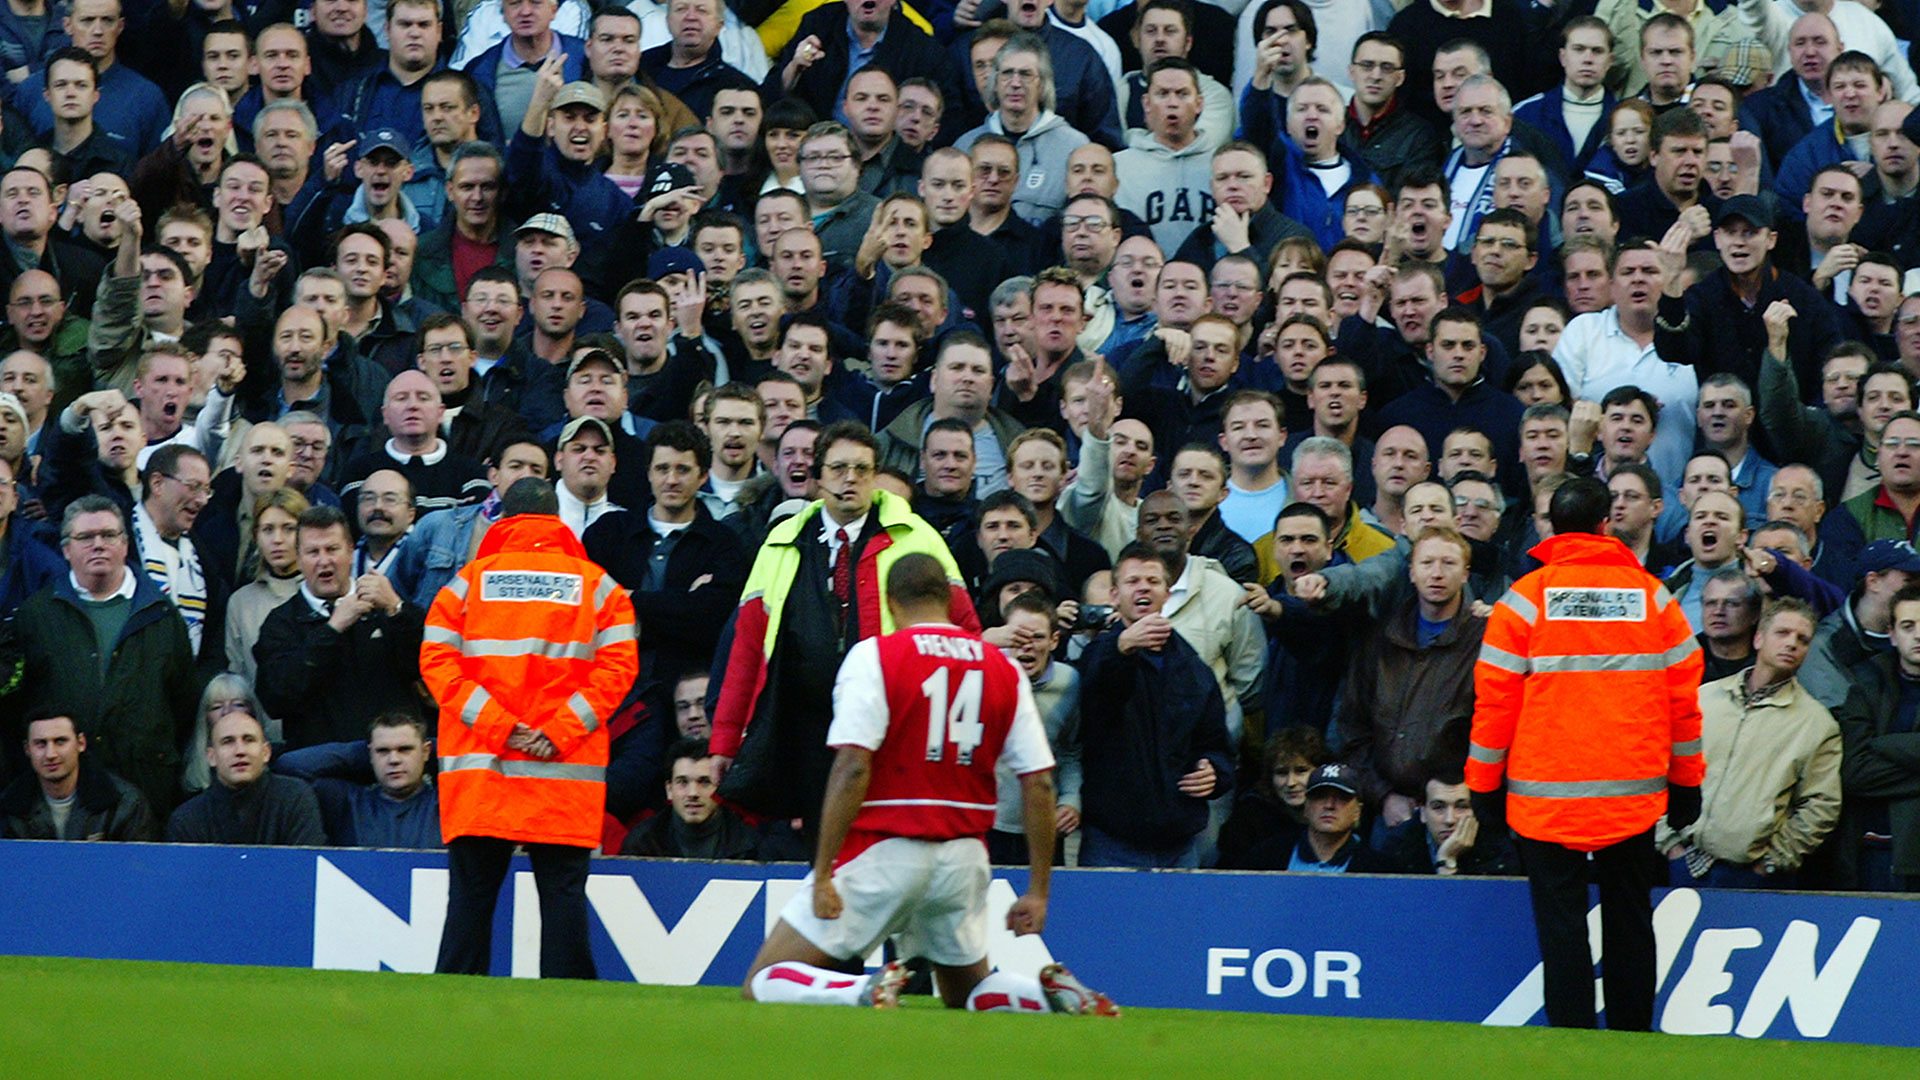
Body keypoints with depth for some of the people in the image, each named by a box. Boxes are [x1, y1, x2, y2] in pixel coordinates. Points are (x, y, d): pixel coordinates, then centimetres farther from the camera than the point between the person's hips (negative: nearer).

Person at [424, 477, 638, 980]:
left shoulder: (468, 580, 7)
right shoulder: (597, 585, 7)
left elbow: (437, 660, -3)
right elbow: (618, 667, -4)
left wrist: (500, 726, -8)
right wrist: (561, 731, -8)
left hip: (477, 768, 1)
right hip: (567, 775, -1)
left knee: (472, 893, 3)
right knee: (562, 893, 0)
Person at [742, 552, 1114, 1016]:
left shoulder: (874, 656, -6)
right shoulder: (1005, 670, 8)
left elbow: (853, 768, -15)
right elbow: (1039, 784, 4)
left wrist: (823, 874, -14)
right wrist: (1038, 891, 9)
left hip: (885, 848, -5)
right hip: (965, 854, 5)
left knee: (764, 986, 0)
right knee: (969, 992, 24)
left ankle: (867, 994, -28)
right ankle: (1053, 994, -7)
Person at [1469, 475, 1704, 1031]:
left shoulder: (1526, 599, -4)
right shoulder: (1653, 597, 2)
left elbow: (1495, 698, -4)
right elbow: (1683, 696, 6)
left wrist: (1484, 785, 6)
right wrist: (1686, 782, 15)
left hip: (1547, 793, -2)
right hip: (1635, 795, 2)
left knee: (1561, 920, 1)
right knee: (1630, 918, 12)